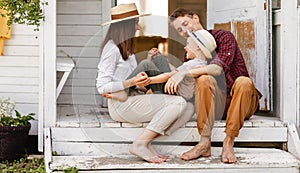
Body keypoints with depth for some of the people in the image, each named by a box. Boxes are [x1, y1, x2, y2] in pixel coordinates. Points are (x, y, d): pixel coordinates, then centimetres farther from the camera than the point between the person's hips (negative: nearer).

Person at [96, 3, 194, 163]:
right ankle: (139, 144, -19)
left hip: (132, 101, 9)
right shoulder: (112, 48, -9)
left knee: (188, 108, -6)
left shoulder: (126, 48, 21)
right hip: (121, 105, -9)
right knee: (178, 103, -22)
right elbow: (102, 87, -15)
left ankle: (146, 142, -10)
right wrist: (131, 82, -26)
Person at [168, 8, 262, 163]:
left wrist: (183, 73, -29)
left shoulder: (223, 37, -5)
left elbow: (217, 68, -22)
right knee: (204, 79, -26)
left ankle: (228, 142, -31)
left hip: (243, 103, -3)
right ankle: (205, 143, -29)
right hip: (217, 106, 3)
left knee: (243, 81, -34)